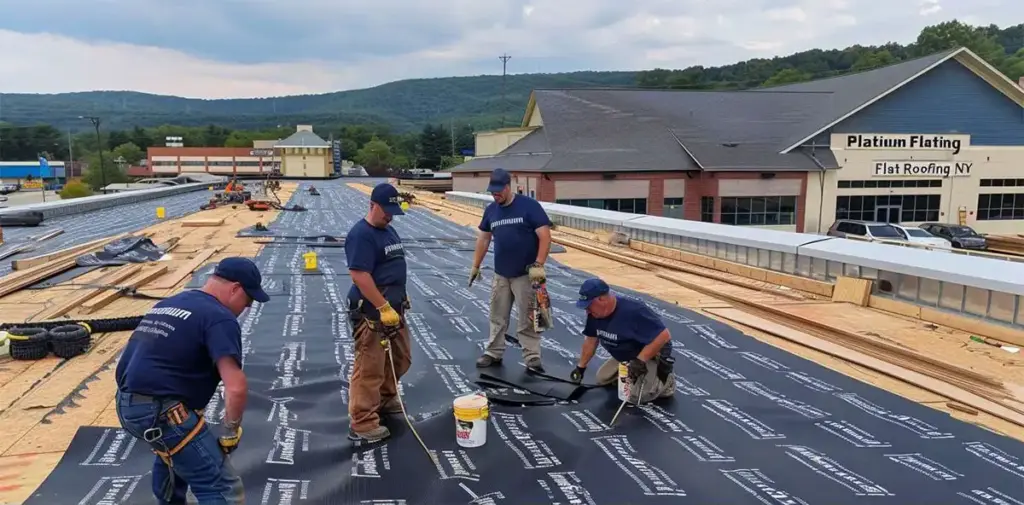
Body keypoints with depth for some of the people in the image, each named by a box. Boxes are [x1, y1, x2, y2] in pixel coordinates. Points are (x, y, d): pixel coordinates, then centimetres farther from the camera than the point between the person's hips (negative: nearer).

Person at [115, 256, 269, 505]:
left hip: (127, 403, 10)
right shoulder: (219, 318, -11)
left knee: (173, 451, 38)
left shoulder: (168, 303, 18)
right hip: (161, 411, -10)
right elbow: (236, 387, -23)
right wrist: (231, 431, -7)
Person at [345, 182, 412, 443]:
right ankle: (362, 422, 4)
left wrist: (401, 296, 24)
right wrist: (383, 307, -24)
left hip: (394, 309, 10)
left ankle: (385, 399, 41)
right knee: (369, 369, -4)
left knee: (401, 359, 21)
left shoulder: (389, 230, 13)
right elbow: (359, 275, -24)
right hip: (371, 312, -10)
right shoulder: (361, 234, -17)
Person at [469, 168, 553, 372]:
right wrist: (476, 265, 15)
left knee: (527, 319, -1)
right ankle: (494, 353, 25)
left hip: (525, 274, -5)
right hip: (500, 274, 5)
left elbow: (545, 236, -14)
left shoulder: (529, 205, -12)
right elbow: (483, 238, 16)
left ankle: (532, 358, 8)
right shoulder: (491, 210, 6)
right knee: (497, 316, 13)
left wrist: (538, 265, -20)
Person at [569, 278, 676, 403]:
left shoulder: (633, 311, -37)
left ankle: (666, 381, 4)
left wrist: (640, 360, -34)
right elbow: (591, 339, 4)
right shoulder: (595, 313, -12)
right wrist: (581, 367, 9)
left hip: (652, 355, -8)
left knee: (635, 395, -21)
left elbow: (664, 335, -35)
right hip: (625, 357, 8)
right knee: (602, 379, 8)